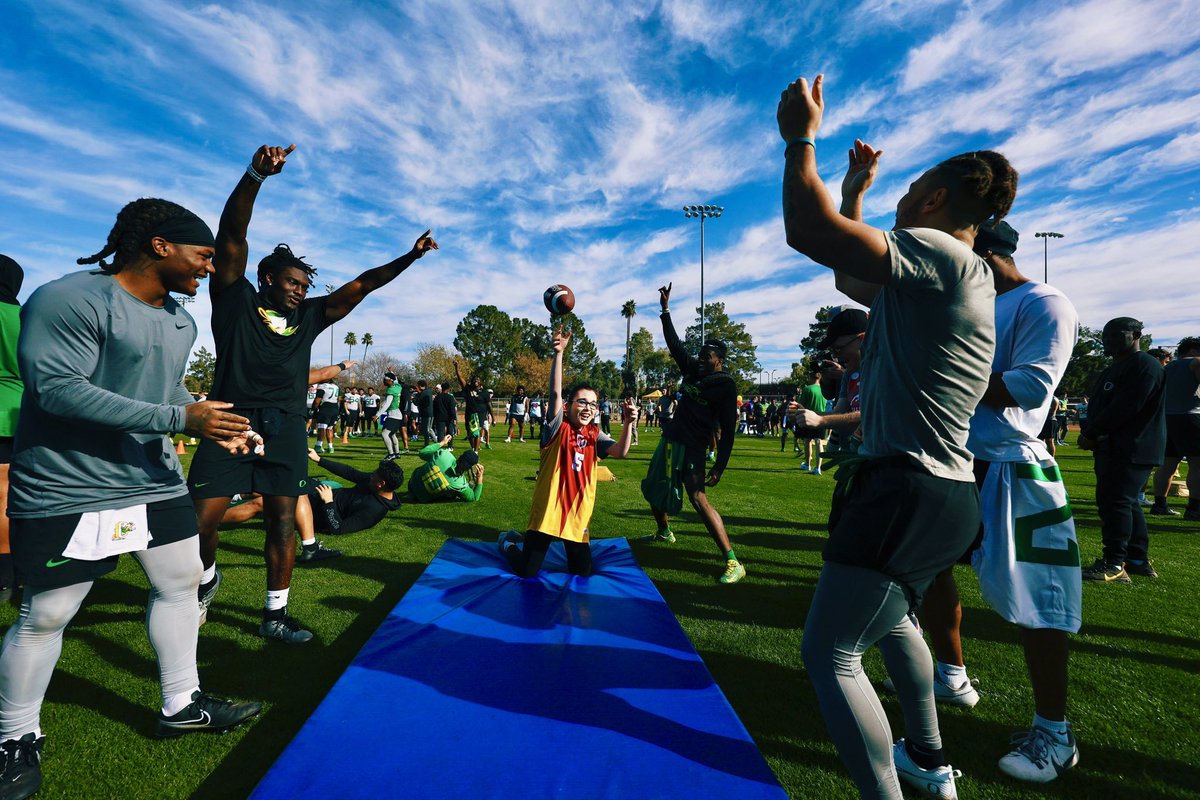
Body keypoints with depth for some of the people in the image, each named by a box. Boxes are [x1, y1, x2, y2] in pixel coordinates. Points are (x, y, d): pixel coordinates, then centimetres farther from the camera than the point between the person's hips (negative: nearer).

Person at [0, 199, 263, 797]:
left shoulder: (180, 321, 10)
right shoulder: (69, 299, -17)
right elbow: (57, 388, -25)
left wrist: (213, 426, -1)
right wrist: (180, 418, -28)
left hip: (154, 481, 8)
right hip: (68, 493, -8)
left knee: (181, 582, 12)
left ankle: (180, 705, 29)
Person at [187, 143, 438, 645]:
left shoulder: (309, 317, 15)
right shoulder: (236, 300, 5)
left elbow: (361, 286, 16)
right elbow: (232, 236, -6)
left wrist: (409, 257, 11)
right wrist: (256, 175, -17)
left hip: (285, 431, 3)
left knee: (283, 523, 4)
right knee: (199, 522, -1)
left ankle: (274, 615, 18)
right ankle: (208, 578, 32)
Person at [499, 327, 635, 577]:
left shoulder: (594, 434, 2)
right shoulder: (558, 426, -9)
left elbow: (620, 452, -14)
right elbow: (555, 393, -23)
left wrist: (628, 424, -30)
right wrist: (558, 353, -33)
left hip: (578, 513, 4)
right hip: (549, 508, -4)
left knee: (582, 573, 14)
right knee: (526, 573, 3)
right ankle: (509, 541, 37)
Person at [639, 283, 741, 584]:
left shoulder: (725, 386, -13)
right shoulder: (693, 370, 6)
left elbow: (727, 432, -15)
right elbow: (674, 343, 15)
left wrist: (719, 468, -19)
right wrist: (665, 310, 10)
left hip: (692, 447, -8)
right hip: (670, 439, 8)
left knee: (699, 500, -20)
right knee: (653, 489, 21)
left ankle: (733, 563, -18)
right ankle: (664, 532, 48)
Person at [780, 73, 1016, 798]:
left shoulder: (939, 251, -11)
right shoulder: (961, 275, 19)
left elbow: (809, 231, -22)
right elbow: (850, 278, 29)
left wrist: (801, 137, -7)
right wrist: (856, 190, 31)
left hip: (908, 488, -11)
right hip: (948, 493, 11)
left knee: (829, 653, -6)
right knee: (892, 619, 30)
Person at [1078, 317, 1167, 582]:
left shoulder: (1144, 366, -11)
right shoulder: (1115, 370, 21)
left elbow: (1124, 408, -20)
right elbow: (1099, 406, 18)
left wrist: (1090, 434, -13)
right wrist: (1089, 434, 0)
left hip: (1131, 449, -10)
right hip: (1111, 448, 10)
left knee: (1115, 502, -12)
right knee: (1127, 502, 13)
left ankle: (1114, 565, -9)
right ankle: (1139, 559, 22)